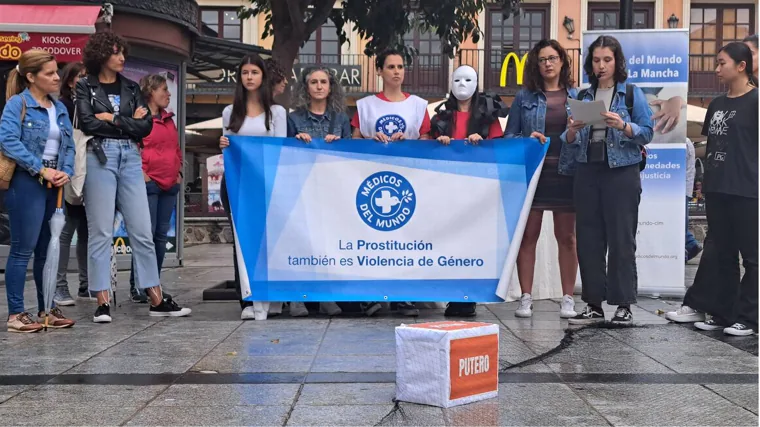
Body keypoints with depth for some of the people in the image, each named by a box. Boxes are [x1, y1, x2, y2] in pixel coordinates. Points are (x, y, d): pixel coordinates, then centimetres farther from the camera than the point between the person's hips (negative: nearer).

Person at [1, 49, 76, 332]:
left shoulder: (60, 108, 14)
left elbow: (69, 145, 13)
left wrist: (66, 172, -6)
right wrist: (42, 170, -19)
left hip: (55, 186, 7)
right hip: (27, 183, -7)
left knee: (48, 250, 12)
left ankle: (47, 309, 21)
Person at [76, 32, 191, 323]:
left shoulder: (130, 87, 15)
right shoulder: (86, 86, 5)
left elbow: (146, 125, 4)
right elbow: (87, 123, -10)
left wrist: (112, 119, -4)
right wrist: (128, 121, -2)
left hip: (130, 158, 4)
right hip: (100, 157, -3)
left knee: (142, 231, 3)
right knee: (101, 231, -1)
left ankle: (156, 299, 7)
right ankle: (103, 302, 3)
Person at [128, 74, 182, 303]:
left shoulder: (168, 119, 19)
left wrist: (178, 172, 15)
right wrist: (141, 174, -14)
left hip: (170, 185, 8)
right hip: (148, 183, -8)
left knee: (161, 235, 8)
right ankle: (137, 286, -3)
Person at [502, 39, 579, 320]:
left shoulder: (577, 97, 10)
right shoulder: (524, 98, 8)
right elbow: (509, 136, 7)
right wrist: (528, 140, -12)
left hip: (565, 173, 0)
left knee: (566, 237, 4)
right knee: (527, 235, 0)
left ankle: (568, 298, 10)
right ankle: (525, 298, 6)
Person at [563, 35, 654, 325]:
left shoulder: (632, 94, 3)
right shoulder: (583, 96, 13)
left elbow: (647, 133, -4)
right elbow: (569, 141, 11)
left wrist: (623, 125, -20)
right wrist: (573, 130, -11)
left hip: (621, 173, -4)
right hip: (587, 173, 4)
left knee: (621, 240, -2)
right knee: (588, 240, 4)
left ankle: (623, 305, 5)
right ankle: (593, 304, 11)